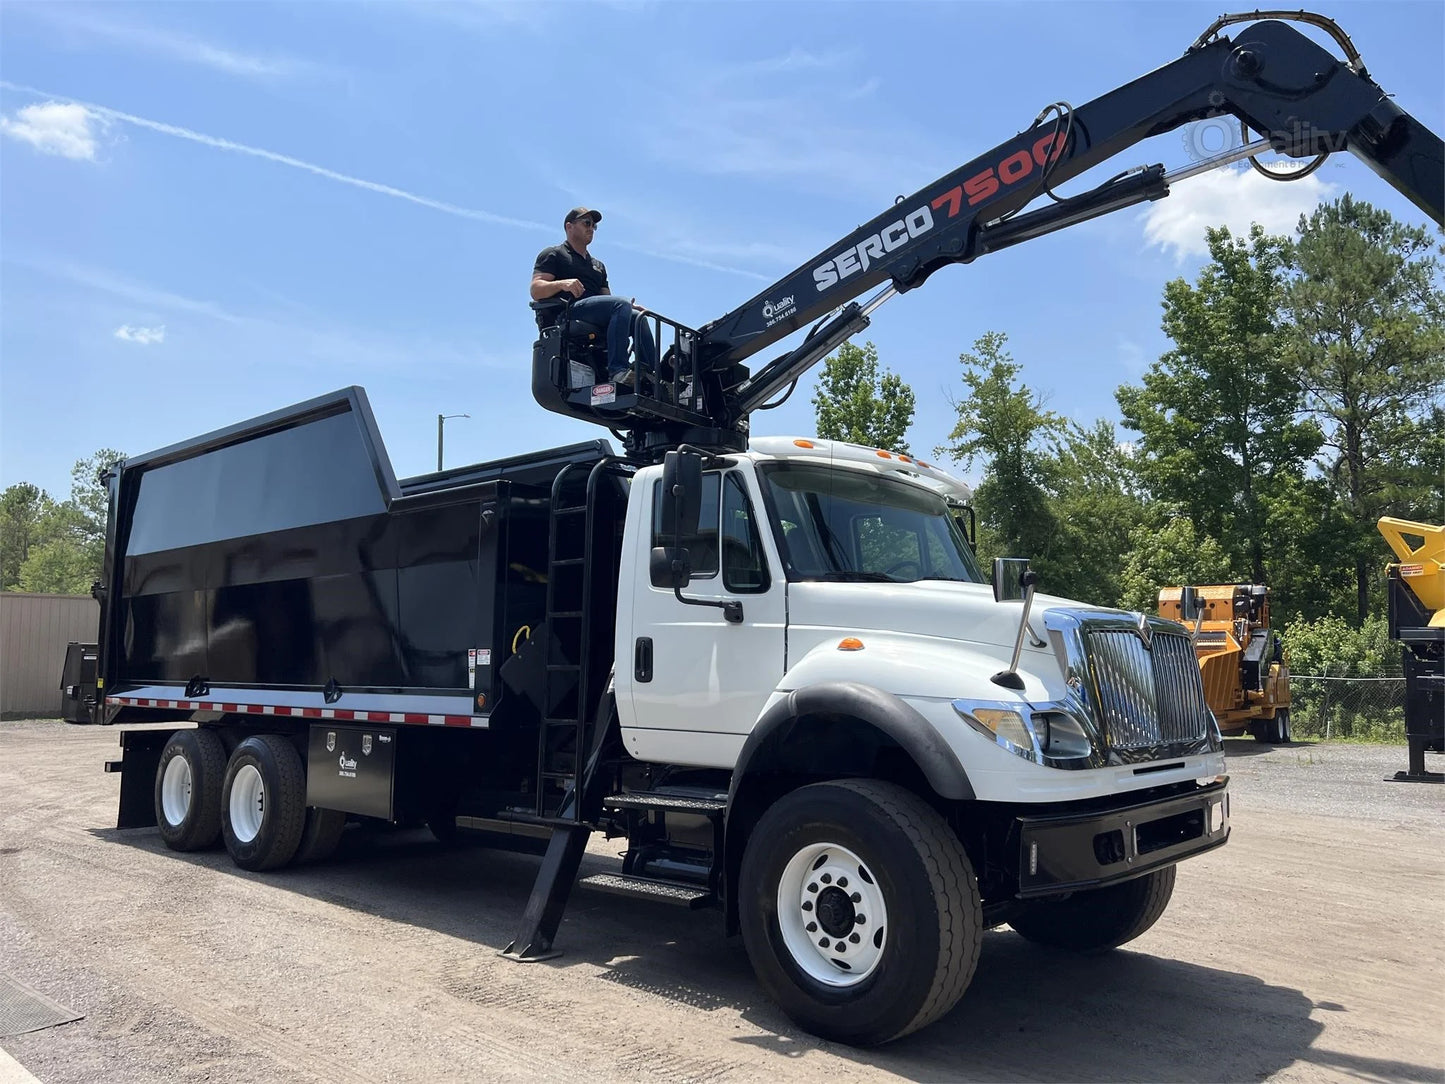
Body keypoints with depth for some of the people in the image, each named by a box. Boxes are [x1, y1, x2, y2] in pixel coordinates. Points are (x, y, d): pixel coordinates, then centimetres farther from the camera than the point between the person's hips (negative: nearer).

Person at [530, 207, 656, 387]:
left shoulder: (598, 265, 35)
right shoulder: (552, 255, 14)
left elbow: (608, 301, 26)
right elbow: (536, 291, -1)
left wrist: (630, 307, 4)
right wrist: (561, 284, -20)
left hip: (599, 323, 6)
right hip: (568, 312, -6)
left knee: (638, 317, -19)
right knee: (622, 304, -29)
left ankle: (651, 373, -33)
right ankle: (617, 369, -43)